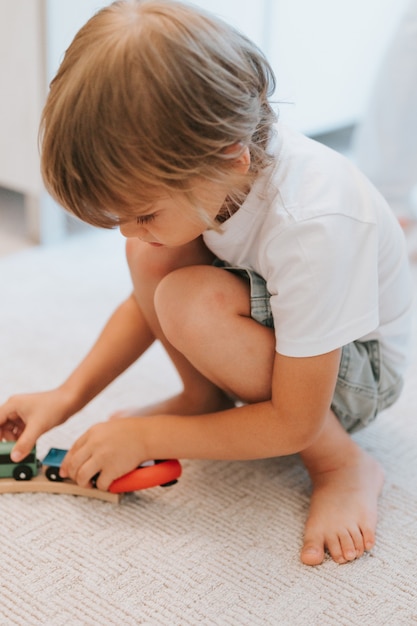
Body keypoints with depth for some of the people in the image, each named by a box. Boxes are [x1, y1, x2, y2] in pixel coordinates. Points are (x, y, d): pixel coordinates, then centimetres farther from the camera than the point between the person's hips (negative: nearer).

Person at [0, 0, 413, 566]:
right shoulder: (197, 169, -17)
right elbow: (147, 301, 1)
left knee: (192, 307, -33)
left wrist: (145, 438, -22)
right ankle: (205, 399, 2)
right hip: (275, 322, 6)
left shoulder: (313, 228, -38)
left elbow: (293, 425, -28)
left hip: (352, 365, -6)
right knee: (152, 257, -19)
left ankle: (342, 464, -15)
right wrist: (68, 396, -9)